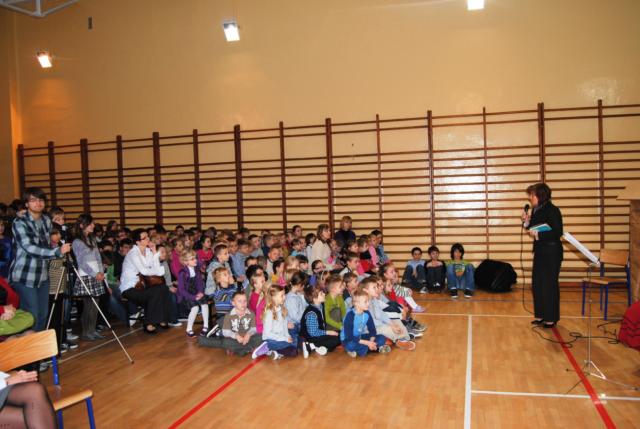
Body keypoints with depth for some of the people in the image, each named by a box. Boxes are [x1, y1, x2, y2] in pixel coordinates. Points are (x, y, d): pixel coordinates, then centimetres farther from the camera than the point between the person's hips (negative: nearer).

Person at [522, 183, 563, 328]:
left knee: (549, 285, -1)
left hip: (551, 253, -8)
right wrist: (527, 222, -1)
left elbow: (558, 232, -21)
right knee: (537, 284, 11)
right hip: (539, 252, 8)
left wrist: (538, 235, -27)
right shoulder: (536, 210, 8)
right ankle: (541, 315, 22)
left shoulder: (552, 210, -16)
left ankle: (551, 318, 10)